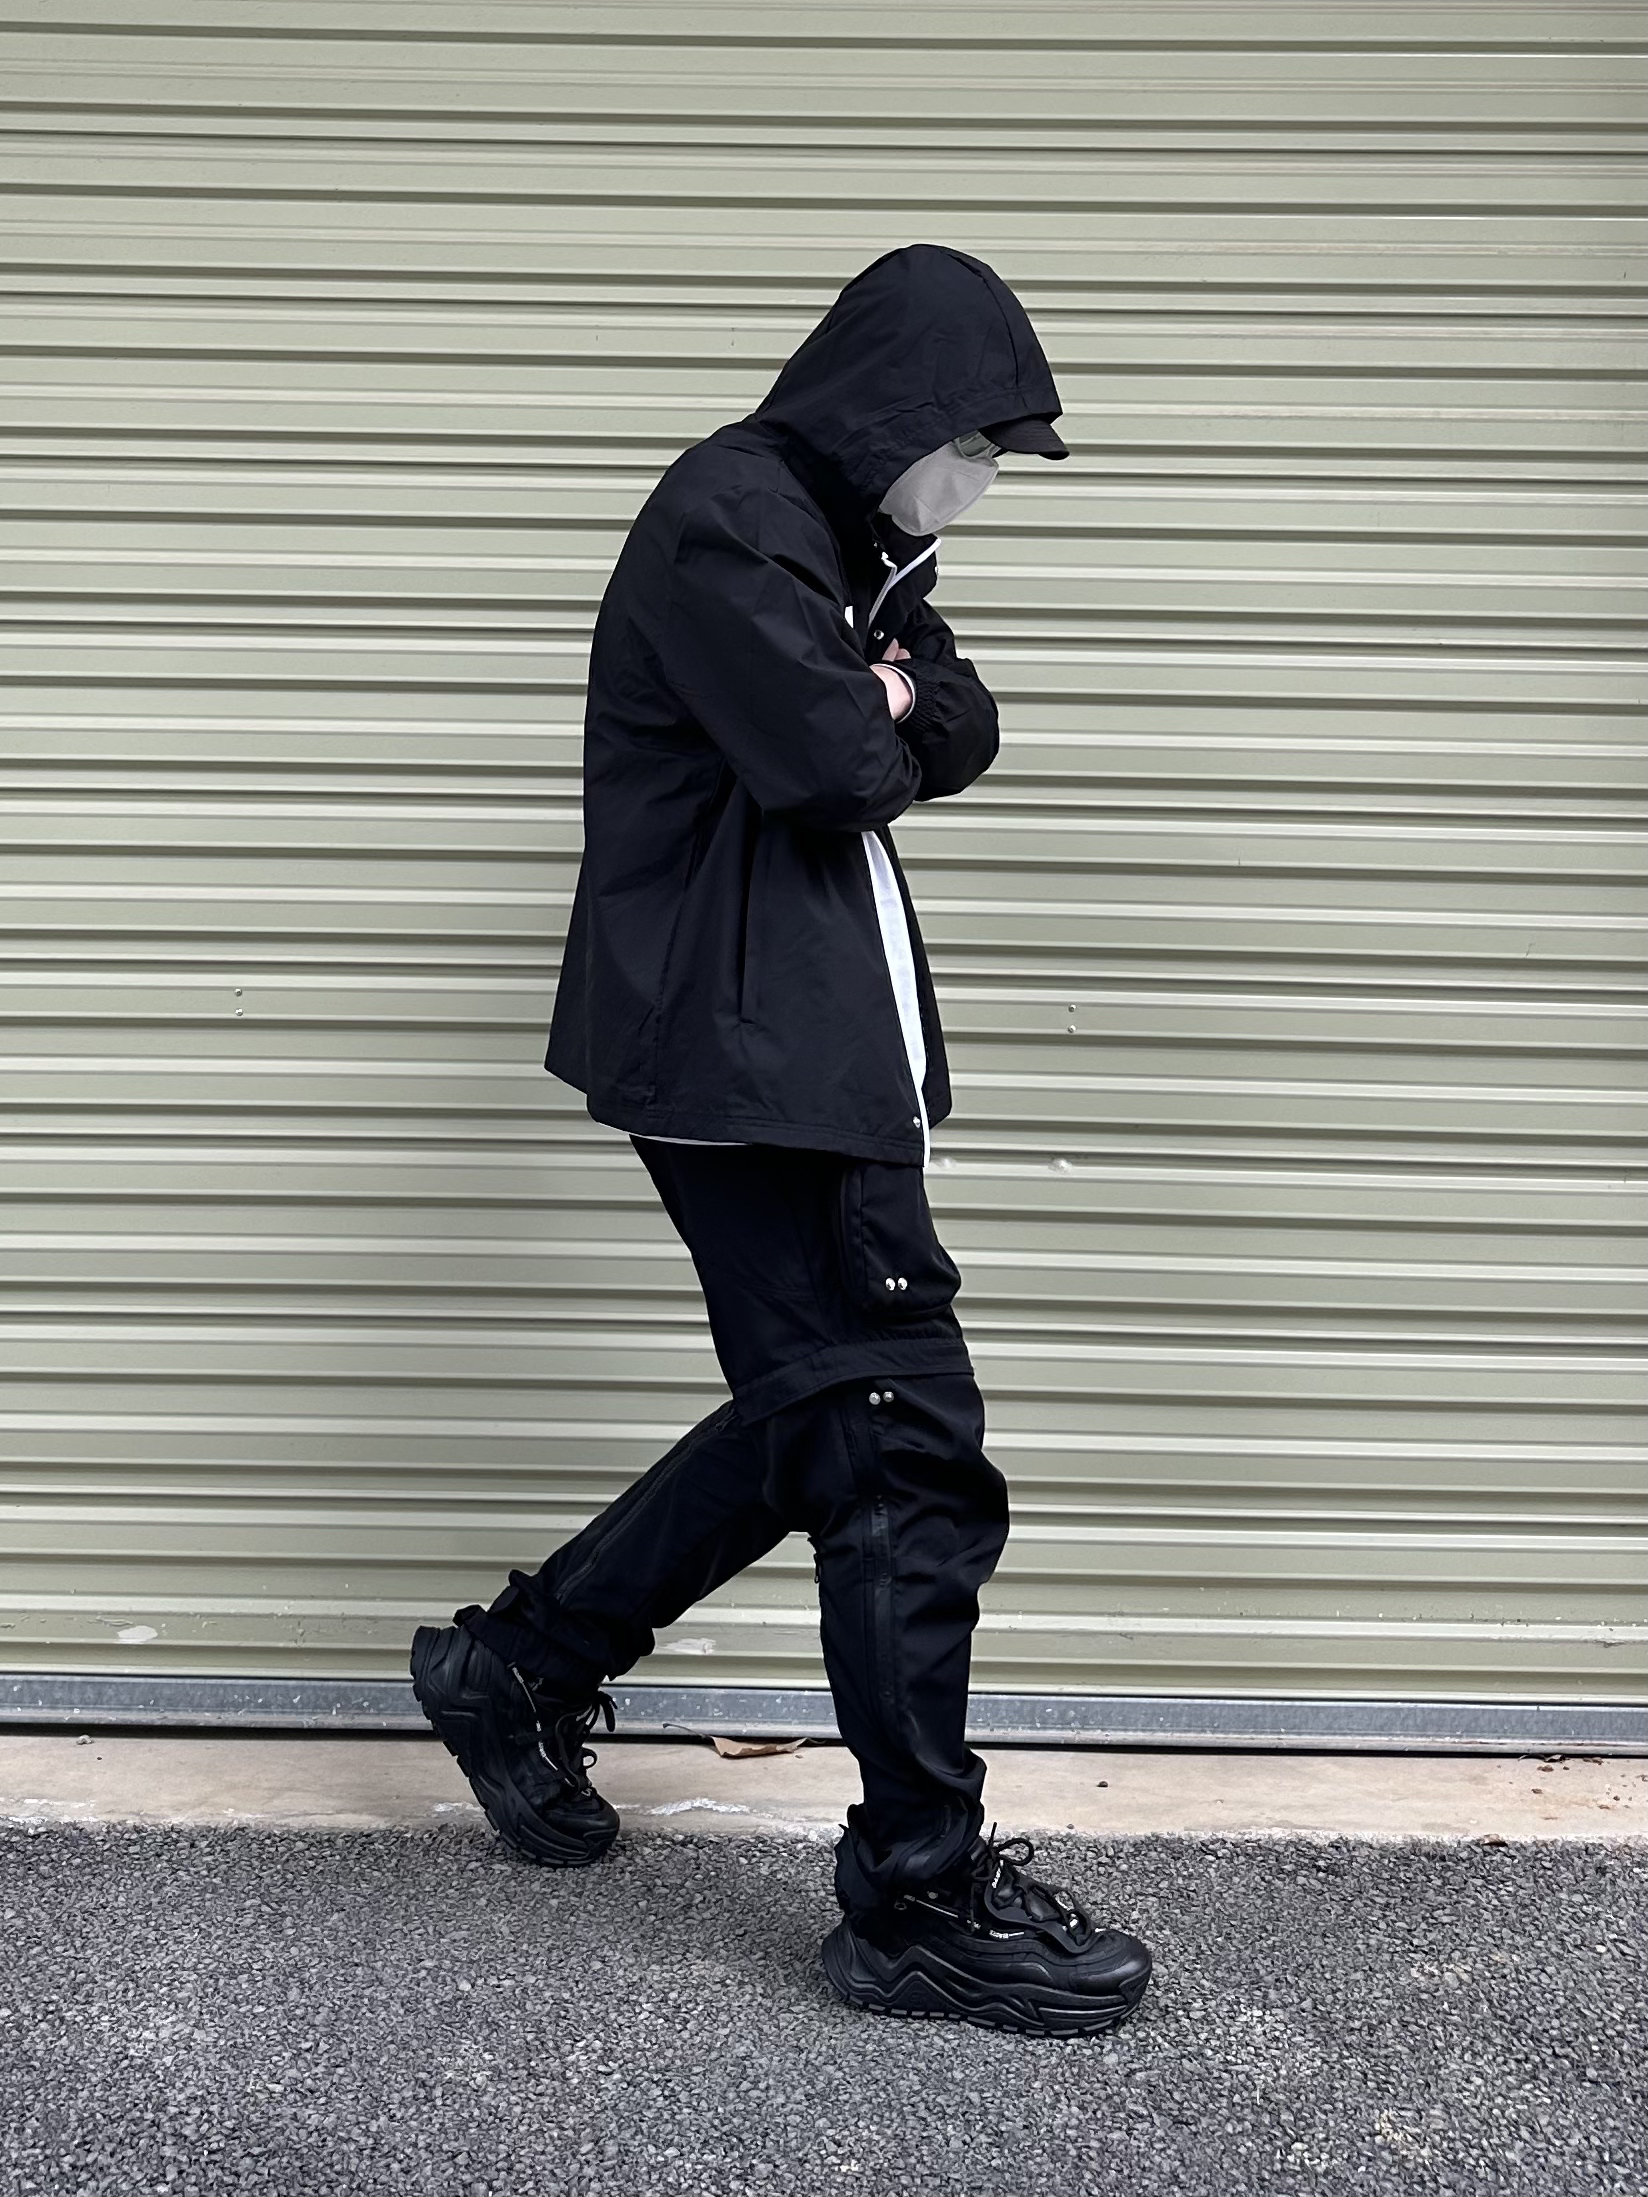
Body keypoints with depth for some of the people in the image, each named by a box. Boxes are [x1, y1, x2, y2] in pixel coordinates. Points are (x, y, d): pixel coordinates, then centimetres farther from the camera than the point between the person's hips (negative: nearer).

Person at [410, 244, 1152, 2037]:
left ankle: (519, 1665, 31)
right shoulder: (730, 519, -13)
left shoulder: (858, 542, 19)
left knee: (816, 1426, 17)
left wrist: (878, 705, -6)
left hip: (821, 1051, 11)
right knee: (907, 1448, -7)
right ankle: (920, 1898, 4)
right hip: (744, 1058, -11)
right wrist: (874, 728, 0)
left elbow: (958, 732, 15)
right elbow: (826, 762, -22)